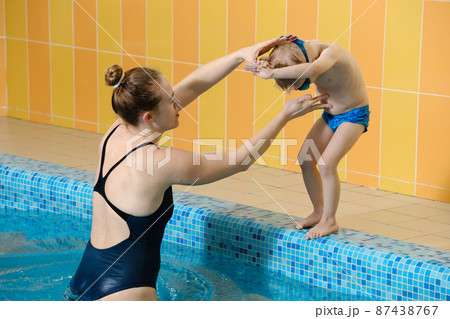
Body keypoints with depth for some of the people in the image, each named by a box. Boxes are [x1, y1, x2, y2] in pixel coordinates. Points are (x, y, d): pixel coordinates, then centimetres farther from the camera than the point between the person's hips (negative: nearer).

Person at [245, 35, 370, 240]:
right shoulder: (300, 51, -13)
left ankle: (329, 220, -3)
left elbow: (312, 70, -57)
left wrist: (273, 73, -59)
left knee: (327, 163, -18)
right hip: (330, 114, 8)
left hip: (354, 115, -8)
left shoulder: (330, 53, -35)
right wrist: (263, 63, -36)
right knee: (305, 159, 2)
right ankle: (318, 212, 19)